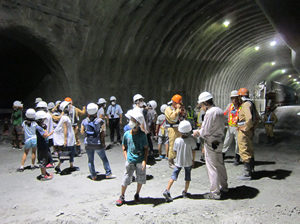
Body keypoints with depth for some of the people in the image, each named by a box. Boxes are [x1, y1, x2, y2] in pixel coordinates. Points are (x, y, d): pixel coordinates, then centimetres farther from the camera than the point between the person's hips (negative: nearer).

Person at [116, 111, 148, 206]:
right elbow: (124, 148, 8)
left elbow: (146, 148, -2)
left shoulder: (142, 135, -7)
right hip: (130, 161, 0)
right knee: (125, 180, 3)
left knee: (140, 180, 13)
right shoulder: (126, 134, -2)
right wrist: (126, 158, -3)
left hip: (140, 161, 0)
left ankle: (137, 195, 36)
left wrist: (144, 161, -10)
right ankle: (122, 197, 23)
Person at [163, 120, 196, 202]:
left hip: (179, 162, 0)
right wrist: (193, 161, 9)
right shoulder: (191, 141, -15)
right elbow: (193, 152, -6)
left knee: (174, 176, 7)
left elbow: (175, 152, -3)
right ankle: (185, 192, 26)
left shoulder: (177, 140, -13)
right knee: (188, 177, 18)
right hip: (188, 162, 0)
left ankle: (167, 190, -4)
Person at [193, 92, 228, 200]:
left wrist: (198, 132, 0)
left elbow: (206, 132, -20)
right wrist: (201, 131, 12)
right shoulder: (219, 111, 7)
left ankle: (215, 193, 10)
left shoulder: (210, 112, -20)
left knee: (212, 167, 1)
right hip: (219, 141, 9)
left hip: (211, 143, -9)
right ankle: (223, 187, 34)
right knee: (220, 165, 19)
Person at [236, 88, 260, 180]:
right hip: (250, 131, 10)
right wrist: (253, 127, 18)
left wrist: (246, 128, -20)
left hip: (244, 132, -10)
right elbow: (257, 118, 22)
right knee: (250, 151, 20)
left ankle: (247, 174, 1)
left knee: (244, 152, -4)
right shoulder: (251, 104, 14)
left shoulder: (246, 104, -17)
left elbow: (249, 118, -32)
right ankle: (251, 169, 33)